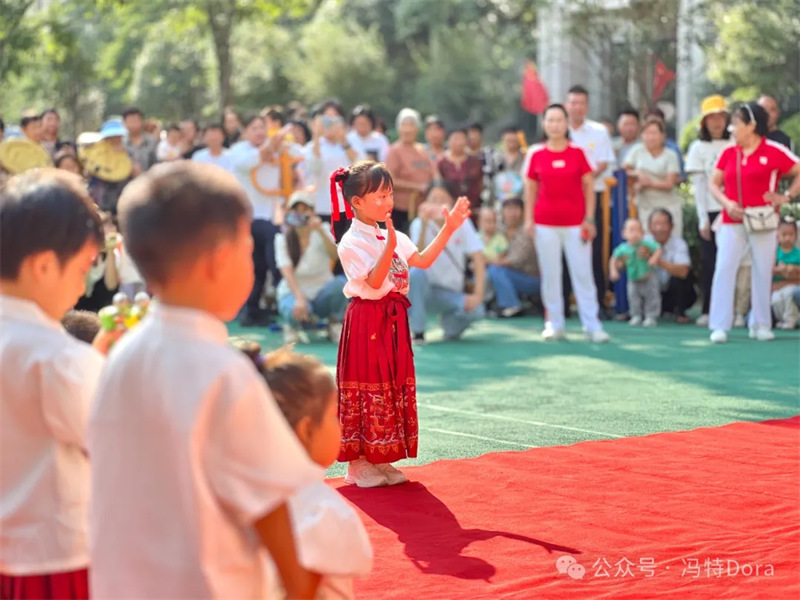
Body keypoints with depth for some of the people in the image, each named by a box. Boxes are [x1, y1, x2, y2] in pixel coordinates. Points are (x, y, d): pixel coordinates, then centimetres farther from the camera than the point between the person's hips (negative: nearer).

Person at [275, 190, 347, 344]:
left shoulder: (321, 233, -3)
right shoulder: (283, 239, -4)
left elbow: (334, 255, -24)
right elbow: (287, 272, -18)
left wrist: (321, 231, -39)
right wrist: (299, 298, -34)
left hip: (322, 293, 2)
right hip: (293, 292, -1)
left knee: (341, 282, -32)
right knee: (296, 309, -38)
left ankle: (335, 324, -7)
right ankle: (291, 325, 0)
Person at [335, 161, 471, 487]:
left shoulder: (393, 236, 10)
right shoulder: (352, 243, -13)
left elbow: (423, 261, 7)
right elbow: (373, 282, -20)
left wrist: (448, 229, 0)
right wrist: (389, 248, -33)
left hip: (393, 319, 8)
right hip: (367, 320, -8)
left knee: (395, 385, 10)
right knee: (368, 387, -3)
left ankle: (380, 460, 18)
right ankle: (358, 464, 6)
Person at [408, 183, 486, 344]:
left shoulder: (462, 223, -6)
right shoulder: (419, 224, -9)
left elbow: (478, 259, -9)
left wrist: (478, 295, -20)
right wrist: (424, 225, -33)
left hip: (452, 294, 1)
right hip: (427, 290, -1)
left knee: (476, 311, -29)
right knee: (415, 273, -34)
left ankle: (449, 321, 8)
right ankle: (418, 332, -18)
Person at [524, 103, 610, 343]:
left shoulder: (577, 152, 2)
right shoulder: (537, 154, 4)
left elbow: (589, 186, 2)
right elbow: (531, 188, 9)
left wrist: (589, 218, -4)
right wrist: (529, 218, 1)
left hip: (575, 224, -1)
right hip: (545, 223, 1)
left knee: (583, 274, -1)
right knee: (550, 275, 5)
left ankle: (592, 326, 2)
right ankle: (554, 325, 13)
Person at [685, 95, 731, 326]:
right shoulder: (698, 147, 5)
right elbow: (699, 185, 1)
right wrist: (703, 218, -4)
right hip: (711, 211, -1)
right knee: (710, 262, -1)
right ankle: (708, 311, 5)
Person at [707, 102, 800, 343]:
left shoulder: (773, 151, -4)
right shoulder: (728, 153, 7)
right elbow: (714, 183, 10)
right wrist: (726, 203, -6)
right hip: (732, 222, 2)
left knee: (763, 272, 5)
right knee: (724, 269, -7)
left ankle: (760, 324, 18)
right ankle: (719, 326, -6)